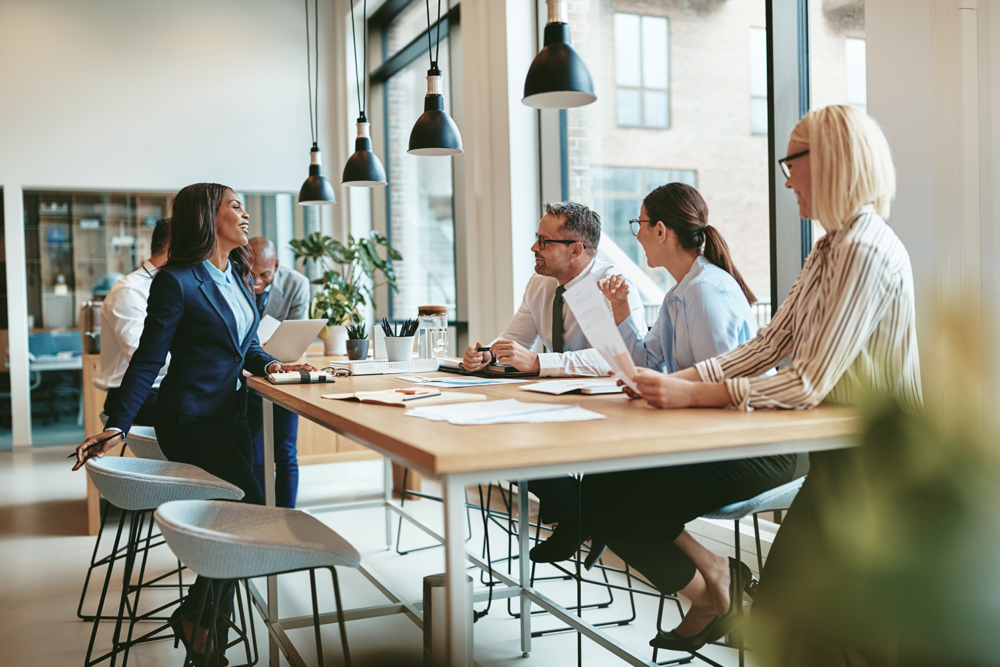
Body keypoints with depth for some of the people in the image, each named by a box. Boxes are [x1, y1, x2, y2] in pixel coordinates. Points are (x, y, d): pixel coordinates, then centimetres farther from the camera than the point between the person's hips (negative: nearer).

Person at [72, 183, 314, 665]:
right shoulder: (176, 280, -12)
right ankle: (195, 617, 5)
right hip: (190, 418, -8)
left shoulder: (237, 275, 12)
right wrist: (116, 426, -17)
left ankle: (207, 622, 24)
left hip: (230, 413, 8)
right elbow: (148, 359, -12)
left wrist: (268, 364, -1)